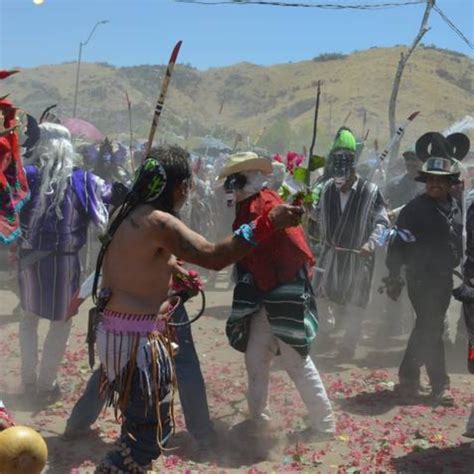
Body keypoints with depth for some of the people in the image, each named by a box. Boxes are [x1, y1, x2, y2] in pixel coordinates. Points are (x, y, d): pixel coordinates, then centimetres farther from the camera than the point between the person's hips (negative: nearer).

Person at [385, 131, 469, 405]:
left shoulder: (455, 207, 9)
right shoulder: (415, 209, -13)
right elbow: (399, 245, -15)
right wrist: (394, 278, -17)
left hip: (444, 278, 8)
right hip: (422, 279, -8)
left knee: (426, 330, 14)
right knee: (431, 330, -4)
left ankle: (408, 380, 27)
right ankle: (440, 385, 5)